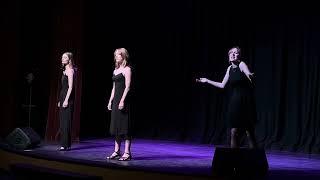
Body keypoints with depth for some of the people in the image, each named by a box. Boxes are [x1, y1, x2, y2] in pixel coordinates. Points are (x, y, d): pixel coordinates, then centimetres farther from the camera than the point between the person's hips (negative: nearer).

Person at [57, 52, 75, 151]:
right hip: (62, 97, 10)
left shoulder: (70, 70, -9)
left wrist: (66, 100, -22)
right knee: (62, 122, 9)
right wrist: (60, 100, 19)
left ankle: (66, 145, -7)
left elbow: (70, 87, -16)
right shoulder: (65, 70, 18)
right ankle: (63, 144, 13)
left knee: (66, 122, -9)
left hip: (67, 98, -10)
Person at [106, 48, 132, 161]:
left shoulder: (127, 69, -7)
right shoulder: (116, 70, 17)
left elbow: (127, 87, -14)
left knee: (124, 126, -7)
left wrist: (122, 100, -21)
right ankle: (116, 151, 15)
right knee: (115, 126, 9)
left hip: (123, 99, -9)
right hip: (115, 99, 9)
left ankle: (127, 153, -3)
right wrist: (110, 101, 14)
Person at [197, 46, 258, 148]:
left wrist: (250, 75, -49)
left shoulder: (241, 65, -7)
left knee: (249, 132, -4)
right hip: (234, 102, 6)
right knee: (234, 131, 4)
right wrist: (207, 81, 18)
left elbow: (249, 75, -25)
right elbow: (222, 85, 16)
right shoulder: (230, 68, 10)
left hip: (245, 102, -6)